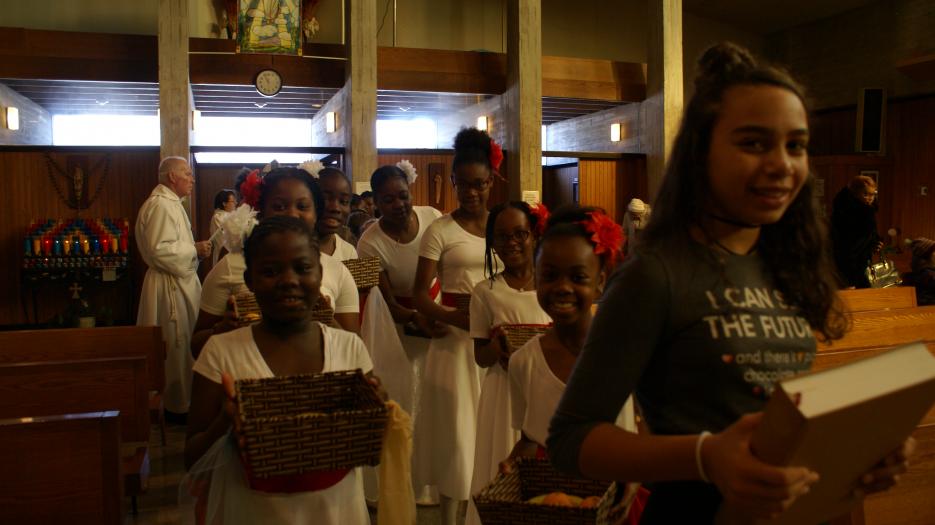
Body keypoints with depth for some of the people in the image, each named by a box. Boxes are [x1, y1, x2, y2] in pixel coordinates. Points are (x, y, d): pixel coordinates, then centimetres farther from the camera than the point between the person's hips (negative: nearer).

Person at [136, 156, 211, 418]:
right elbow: (159, 249, -24)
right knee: (177, 346, -1)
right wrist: (194, 249, -17)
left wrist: (194, 248, 10)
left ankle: (178, 400, 26)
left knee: (179, 345, 16)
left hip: (179, 282, 10)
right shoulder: (161, 205, -18)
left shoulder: (169, 203, 16)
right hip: (171, 286, -10)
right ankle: (177, 405, 10)